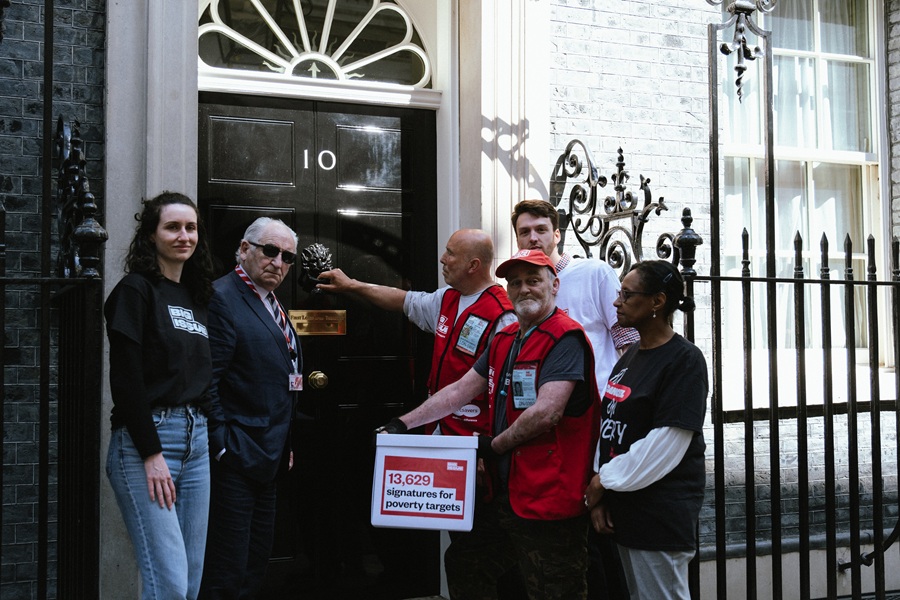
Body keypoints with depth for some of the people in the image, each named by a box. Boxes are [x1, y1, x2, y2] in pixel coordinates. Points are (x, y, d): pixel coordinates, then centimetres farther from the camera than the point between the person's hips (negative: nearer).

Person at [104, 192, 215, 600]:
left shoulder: (195, 297, 17)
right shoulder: (136, 290, -5)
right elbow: (126, 379, -12)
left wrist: (207, 436, 10)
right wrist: (151, 454, -16)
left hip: (196, 439, 7)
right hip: (146, 438, -7)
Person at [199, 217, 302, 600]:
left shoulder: (272, 306, 17)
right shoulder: (221, 299, -13)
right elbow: (205, 384, -20)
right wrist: (222, 448, -21)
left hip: (267, 460, 10)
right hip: (235, 459, -10)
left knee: (255, 566, 17)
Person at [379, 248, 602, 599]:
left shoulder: (565, 339, -14)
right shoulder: (505, 341, 15)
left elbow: (546, 412, -23)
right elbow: (459, 391, 18)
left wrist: (494, 445, -9)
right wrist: (403, 424, 12)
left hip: (551, 501, -8)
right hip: (511, 494, 9)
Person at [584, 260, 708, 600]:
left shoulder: (685, 360, -12)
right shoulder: (629, 357, 13)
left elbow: (665, 447, -19)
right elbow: (609, 427, 10)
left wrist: (604, 481, -11)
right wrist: (598, 494, 0)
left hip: (660, 516, -8)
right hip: (622, 509, 8)